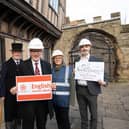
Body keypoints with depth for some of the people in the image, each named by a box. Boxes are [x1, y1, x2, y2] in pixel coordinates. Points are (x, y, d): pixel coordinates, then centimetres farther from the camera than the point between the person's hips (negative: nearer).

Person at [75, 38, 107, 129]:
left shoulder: (96, 60, -1)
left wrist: (104, 82, -22)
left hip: (91, 90, -3)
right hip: (79, 90, 3)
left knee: (93, 113, 6)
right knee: (83, 113, 15)